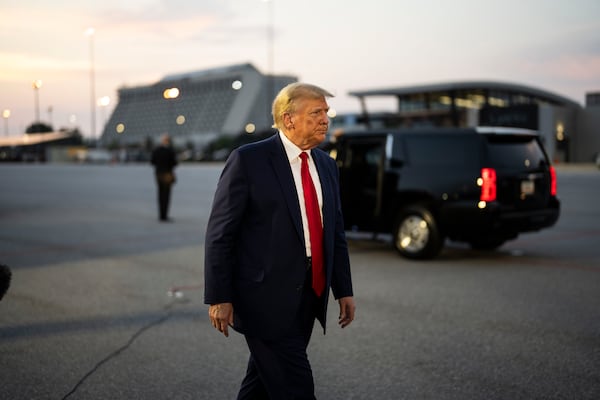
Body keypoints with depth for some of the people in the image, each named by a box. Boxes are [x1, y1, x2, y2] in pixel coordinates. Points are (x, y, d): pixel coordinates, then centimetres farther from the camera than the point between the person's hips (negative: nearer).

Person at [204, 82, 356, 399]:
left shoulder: (326, 165, 11)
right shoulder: (248, 160, -9)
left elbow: (335, 232, 16)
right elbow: (219, 234, -10)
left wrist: (344, 290, 13)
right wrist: (219, 298, -13)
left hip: (309, 297, 7)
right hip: (266, 297, -6)